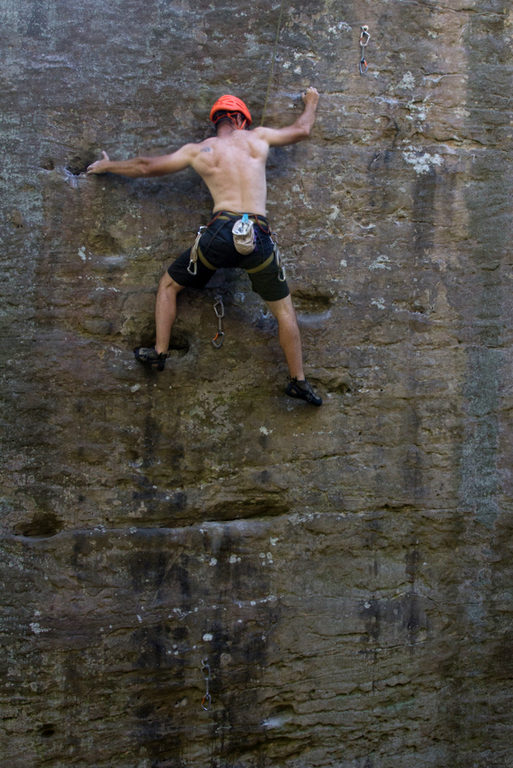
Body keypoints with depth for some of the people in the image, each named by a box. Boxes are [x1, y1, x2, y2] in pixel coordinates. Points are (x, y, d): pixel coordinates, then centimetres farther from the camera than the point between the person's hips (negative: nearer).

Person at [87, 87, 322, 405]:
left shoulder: (197, 150, 14)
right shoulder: (257, 137, 15)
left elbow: (146, 166, 21)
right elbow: (302, 130, 31)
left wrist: (108, 165, 37)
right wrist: (311, 103, 52)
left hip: (221, 232, -1)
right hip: (259, 236, 1)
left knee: (169, 286, 22)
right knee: (284, 308, 15)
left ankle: (159, 353, 20)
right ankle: (298, 381, 19)